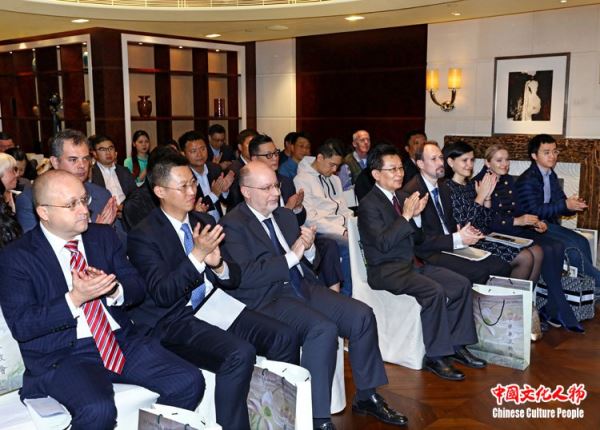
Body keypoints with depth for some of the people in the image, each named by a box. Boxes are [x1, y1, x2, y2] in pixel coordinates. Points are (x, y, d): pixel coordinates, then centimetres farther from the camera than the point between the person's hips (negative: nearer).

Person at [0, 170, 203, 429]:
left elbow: (137, 288, 9)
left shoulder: (104, 236, 11)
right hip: (63, 354, -4)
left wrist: (113, 289, -13)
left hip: (120, 340, 5)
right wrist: (75, 298, -20)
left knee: (189, 382, -14)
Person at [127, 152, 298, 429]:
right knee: (240, 353, -31)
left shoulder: (203, 222, 12)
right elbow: (162, 294, -16)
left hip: (216, 304, 6)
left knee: (285, 338, -13)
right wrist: (197, 255, -25)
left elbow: (234, 279, 12)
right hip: (175, 319, -6)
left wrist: (219, 265, -11)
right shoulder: (142, 236, -6)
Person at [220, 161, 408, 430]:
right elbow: (245, 276, -20)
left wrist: (308, 248, -5)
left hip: (302, 286, 8)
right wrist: (292, 255, -19)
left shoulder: (285, 215, 15)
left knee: (362, 315, -8)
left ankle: (366, 397, 9)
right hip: (266, 299, -7)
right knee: (324, 329, -30)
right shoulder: (233, 225, -8)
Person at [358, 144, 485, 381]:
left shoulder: (402, 196, 12)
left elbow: (417, 238, 14)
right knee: (434, 291, -29)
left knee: (462, 284, -6)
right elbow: (383, 243, -24)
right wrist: (406, 216, -24)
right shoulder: (369, 204, -12)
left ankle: (456, 346, 4)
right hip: (386, 270, -8)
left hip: (411, 263, 8)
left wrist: (416, 215, -5)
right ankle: (435, 356, -16)